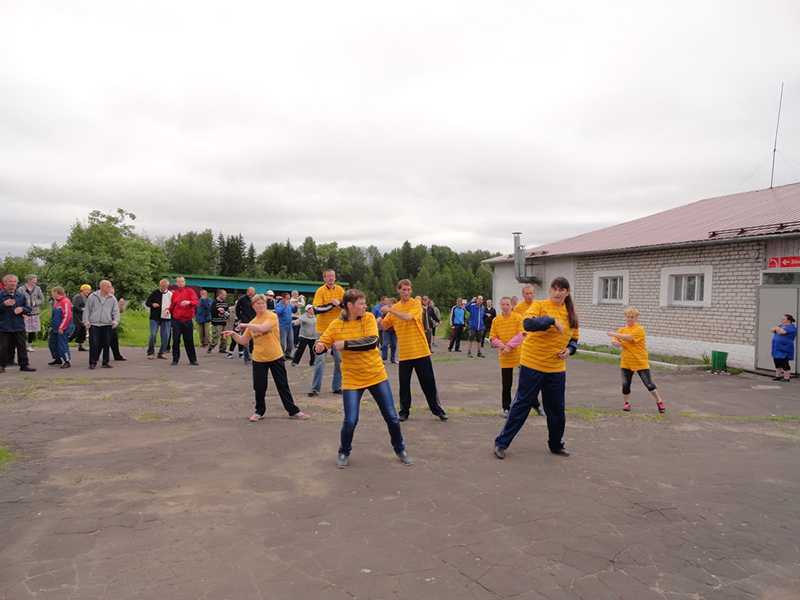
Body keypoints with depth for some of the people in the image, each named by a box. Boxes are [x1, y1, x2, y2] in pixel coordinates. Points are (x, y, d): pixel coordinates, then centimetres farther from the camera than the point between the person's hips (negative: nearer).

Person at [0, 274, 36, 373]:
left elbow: (28, 309, 11)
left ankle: (24, 364, 13)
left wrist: (22, 309, -9)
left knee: (22, 346, 6)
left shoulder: (21, 295, 8)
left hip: (19, 326, 3)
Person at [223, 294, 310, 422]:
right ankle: (259, 411, 25)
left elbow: (263, 328, -26)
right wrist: (233, 334, -5)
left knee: (283, 385, 5)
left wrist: (246, 325, -18)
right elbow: (244, 341, 10)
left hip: (276, 357, -3)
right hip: (258, 359, 3)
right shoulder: (252, 323, 7)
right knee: (259, 387, 5)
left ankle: (293, 411, 15)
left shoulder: (272, 316, -7)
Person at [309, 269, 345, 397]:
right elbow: (316, 310, -19)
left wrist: (340, 303, -23)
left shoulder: (340, 290, 3)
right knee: (320, 359, -2)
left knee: (339, 359, 8)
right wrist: (331, 305, -22)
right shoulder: (320, 291, -9)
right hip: (323, 329, -4)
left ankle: (337, 386, 21)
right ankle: (315, 388, 4)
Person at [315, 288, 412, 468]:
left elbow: (372, 342, -22)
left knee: (392, 417, 7)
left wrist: (345, 344, -27)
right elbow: (321, 344, -5)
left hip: (376, 375, 1)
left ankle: (400, 450, 31)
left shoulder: (368, 318, -8)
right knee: (350, 421, -6)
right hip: (352, 379, -1)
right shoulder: (336, 324, -6)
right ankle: (344, 453, 22)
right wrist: (319, 346, -29)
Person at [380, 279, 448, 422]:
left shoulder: (416, 303, -5)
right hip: (404, 353, 3)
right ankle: (404, 411, 20)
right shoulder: (394, 307, 8)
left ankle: (437, 409, 17)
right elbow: (384, 327, 9)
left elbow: (407, 317, -23)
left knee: (428, 382, 4)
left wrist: (390, 310, -21)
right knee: (404, 383, 6)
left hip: (421, 351, -3)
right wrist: (380, 320, -12)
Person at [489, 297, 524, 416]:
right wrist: (501, 345, -15)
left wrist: (509, 345, -18)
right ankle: (506, 408, 18)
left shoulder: (518, 317, -5)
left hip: (518, 354, -2)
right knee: (506, 384, 6)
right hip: (504, 357, 2)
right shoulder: (496, 320, 2)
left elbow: (521, 334, -12)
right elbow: (492, 338, 2)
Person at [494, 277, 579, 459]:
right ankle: (502, 443, 14)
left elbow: (574, 339, 18)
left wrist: (569, 349, -2)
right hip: (533, 364, -4)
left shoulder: (571, 314, 6)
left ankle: (556, 445, 33)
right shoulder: (539, 305, -8)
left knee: (557, 409, 12)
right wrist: (552, 320, -31)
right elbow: (528, 323, -27)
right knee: (522, 405, 2)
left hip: (557, 369, 5)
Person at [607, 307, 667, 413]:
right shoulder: (622, 329, 6)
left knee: (649, 384, 1)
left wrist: (614, 334, -27)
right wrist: (616, 342, -21)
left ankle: (659, 401, 20)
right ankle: (626, 403, 22)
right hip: (626, 362, 4)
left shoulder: (639, 329, -12)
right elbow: (613, 341, 1)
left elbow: (629, 337, -27)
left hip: (641, 362, -4)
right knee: (625, 384, 2)